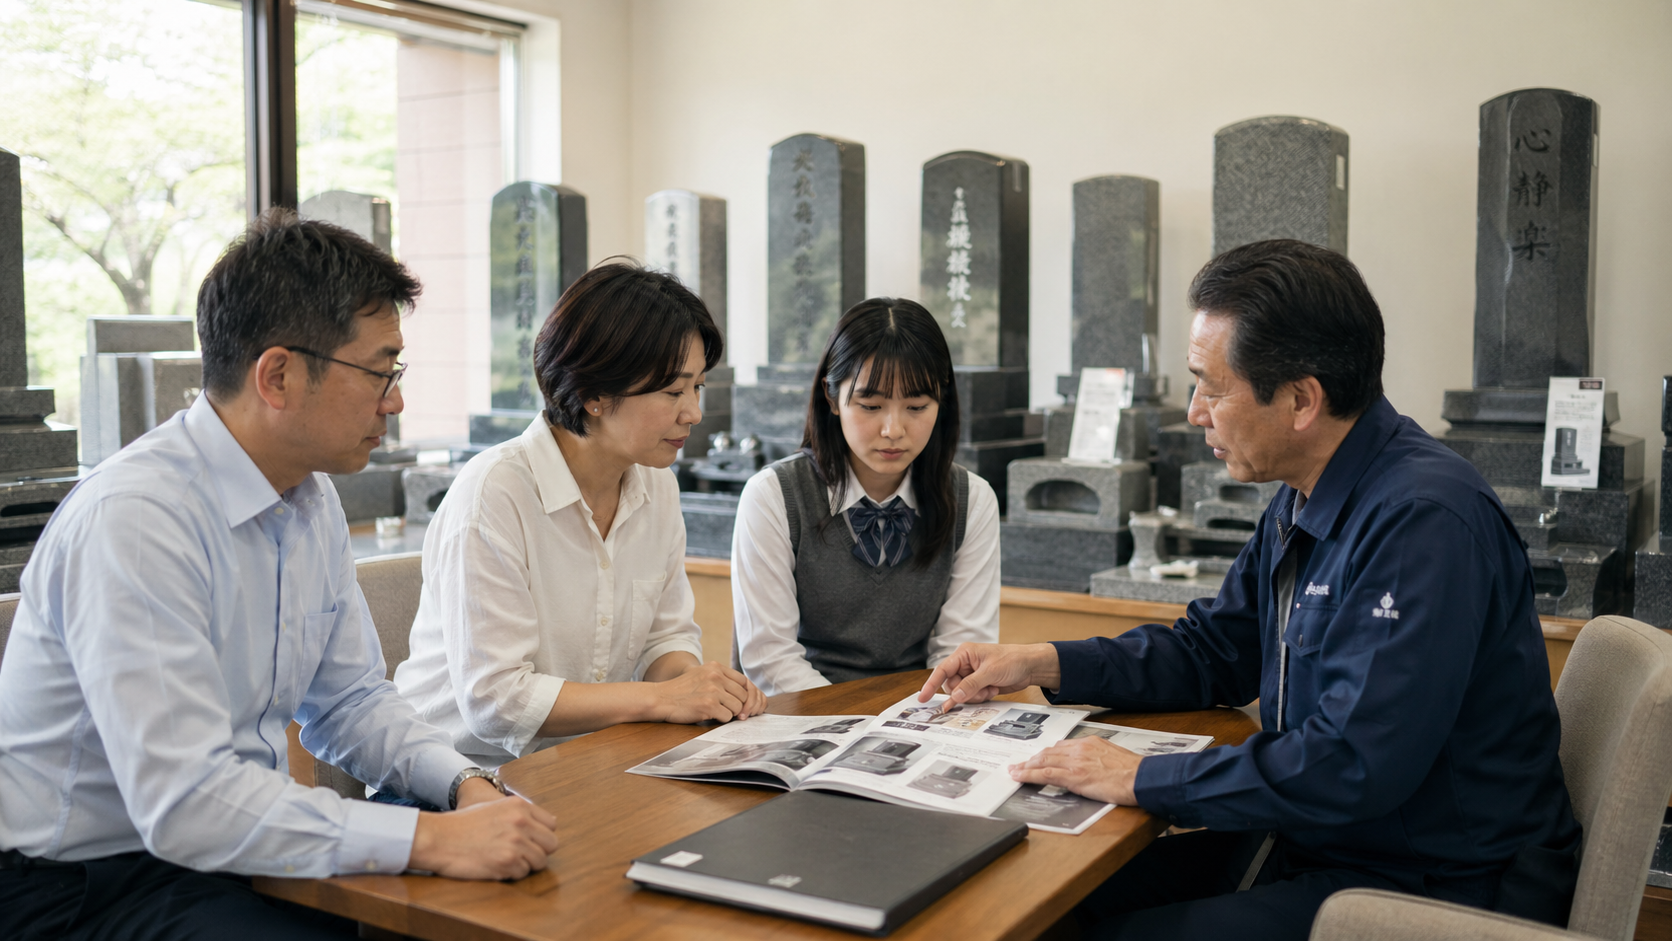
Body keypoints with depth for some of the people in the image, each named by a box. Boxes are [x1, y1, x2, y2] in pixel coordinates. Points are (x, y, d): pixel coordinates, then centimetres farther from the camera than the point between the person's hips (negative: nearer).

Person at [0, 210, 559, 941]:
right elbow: (183, 802, -30)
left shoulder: (312, 498, 3)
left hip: (230, 843, 8)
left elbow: (349, 702, 11)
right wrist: (433, 839, -32)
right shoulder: (133, 517, -24)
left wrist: (465, 785, -8)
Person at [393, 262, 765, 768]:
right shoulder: (492, 493, -19)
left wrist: (693, 679, -10)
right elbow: (492, 697, -21)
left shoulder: (656, 486, 5)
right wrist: (660, 699, -20)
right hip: (471, 772, -7)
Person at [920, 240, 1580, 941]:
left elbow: (1354, 765, -30)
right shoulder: (1302, 503, 6)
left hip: (1433, 883, -8)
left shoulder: (1424, 521, -26)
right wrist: (1041, 664, 7)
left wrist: (1144, 779, -22)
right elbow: (1213, 651, 17)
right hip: (1312, 844, 9)